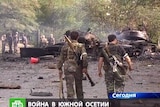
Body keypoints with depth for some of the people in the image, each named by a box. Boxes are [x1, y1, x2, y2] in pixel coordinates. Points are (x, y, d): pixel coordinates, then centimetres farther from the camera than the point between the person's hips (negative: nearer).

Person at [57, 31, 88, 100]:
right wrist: (85, 67, -13)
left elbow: (61, 58, 6)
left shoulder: (65, 46, 4)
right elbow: (84, 56, -15)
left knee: (69, 85, -4)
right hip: (78, 68, 1)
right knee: (79, 85, 16)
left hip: (68, 68, -1)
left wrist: (59, 69, 12)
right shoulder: (81, 46, 1)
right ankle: (80, 100, 27)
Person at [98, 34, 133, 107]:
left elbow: (100, 61, -2)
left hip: (108, 71, 2)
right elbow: (128, 59, -6)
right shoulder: (119, 48, -2)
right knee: (119, 88, 7)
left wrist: (99, 71, 7)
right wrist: (130, 66, 11)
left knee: (110, 89, 14)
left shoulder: (105, 49, 4)